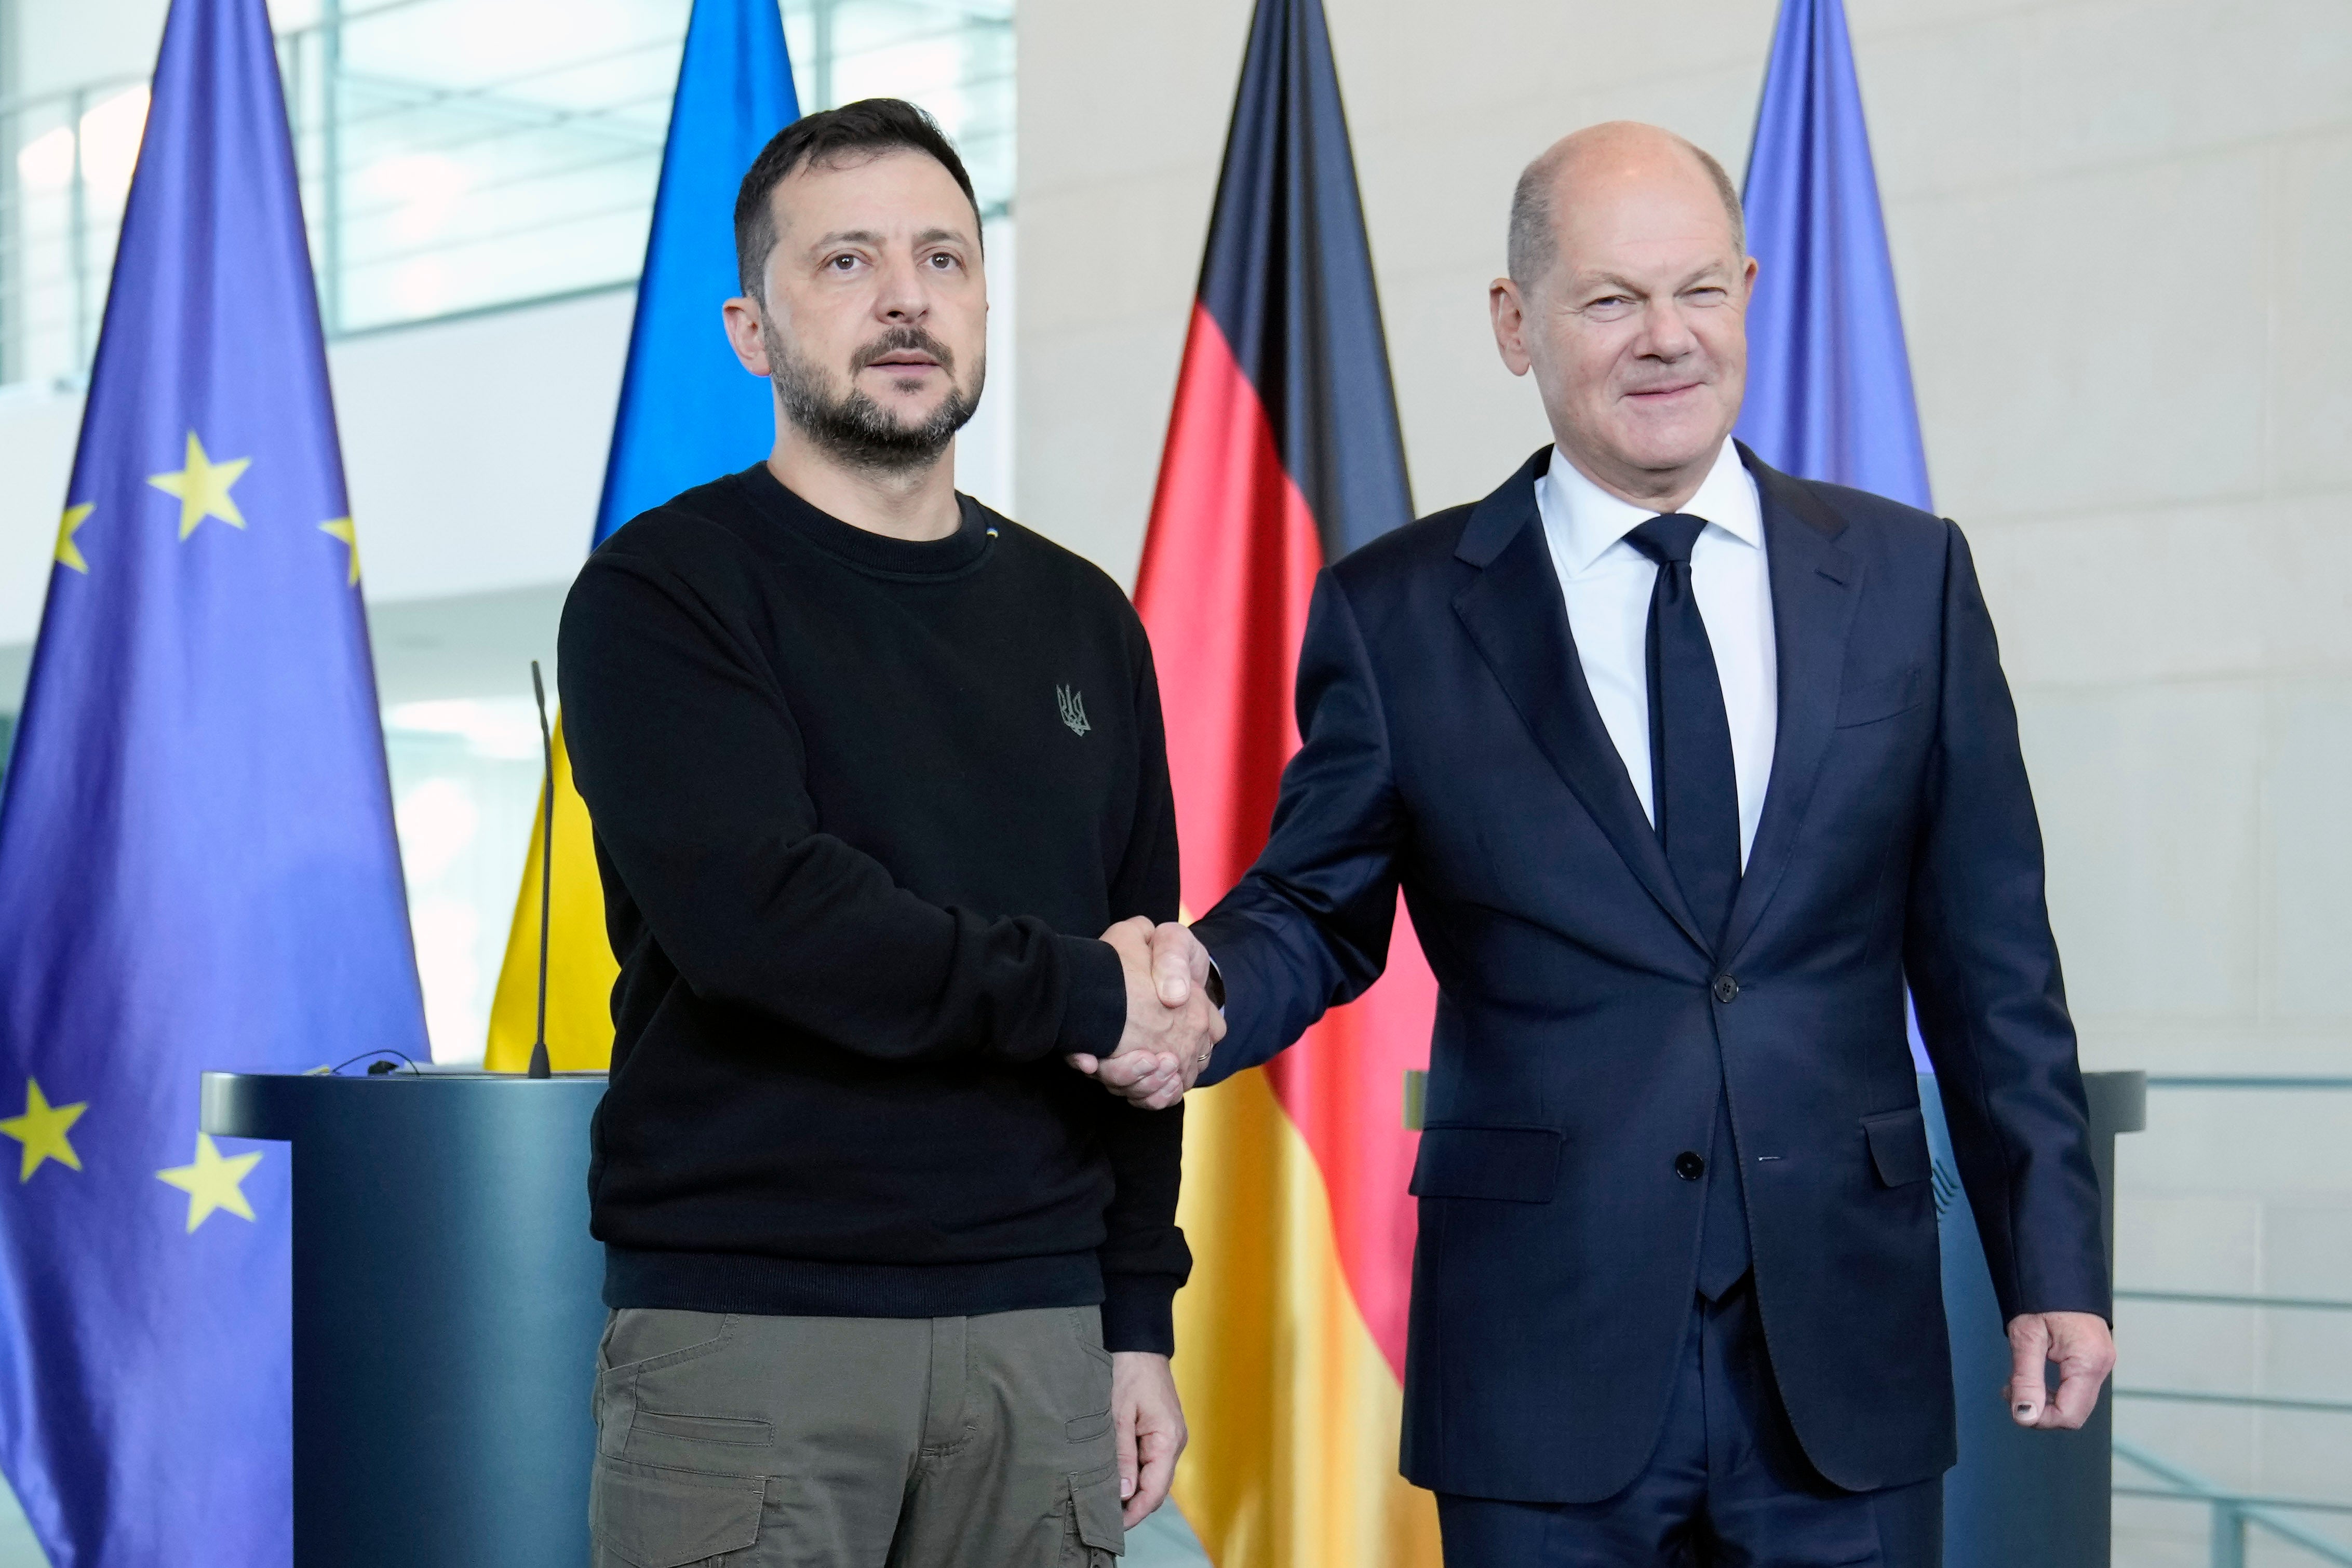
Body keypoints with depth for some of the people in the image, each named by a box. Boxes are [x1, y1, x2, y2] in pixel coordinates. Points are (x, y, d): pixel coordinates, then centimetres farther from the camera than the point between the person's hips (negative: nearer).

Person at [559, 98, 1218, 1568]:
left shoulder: (1083, 621, 14)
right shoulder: (665, 592, -2)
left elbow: (1151, 1008, 15)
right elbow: (754, 908, -17)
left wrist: (1138, 1317, 10)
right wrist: (1075, 993, -9)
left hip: (1035, 1332, 4)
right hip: (744, 1333, -4)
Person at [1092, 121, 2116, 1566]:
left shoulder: (1907, 577, 6)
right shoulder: (1398, 614, 2)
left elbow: (1989, 956, 7)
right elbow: (1319, 907, 8)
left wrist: (2053, 1259, 4)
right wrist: (1200, 988, -15)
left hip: (1846, 1363, 1)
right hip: (1546, 1372, -1)